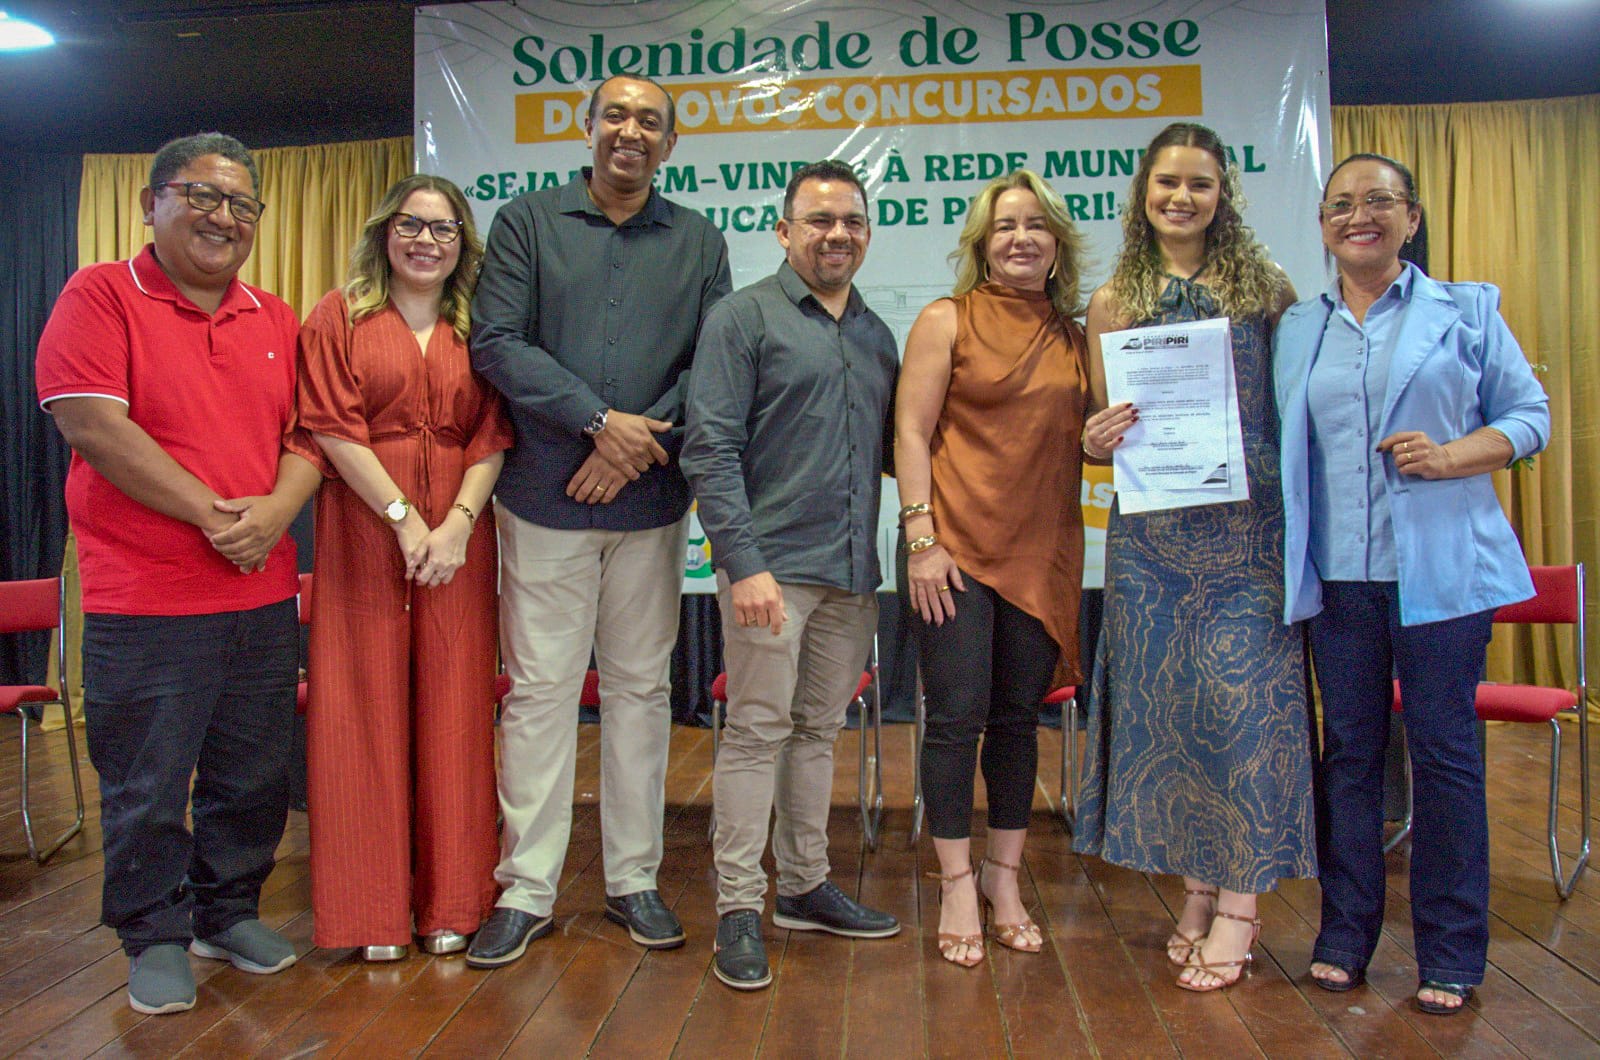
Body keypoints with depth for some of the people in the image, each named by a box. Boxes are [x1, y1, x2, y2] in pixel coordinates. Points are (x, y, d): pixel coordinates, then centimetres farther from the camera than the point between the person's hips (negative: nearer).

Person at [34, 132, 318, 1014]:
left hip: (262, 594, 5)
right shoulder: (100, 296, -3)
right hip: (144, 601, -4)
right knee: (146, 786, 6)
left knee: (252, 776, 13)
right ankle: (156, 938, 24)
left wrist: (276, 510, -11)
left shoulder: (277, 321, 12)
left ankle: (229, 913, 32)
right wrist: (214, 513, -15)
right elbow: (91, 424, -13)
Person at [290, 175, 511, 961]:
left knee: (452, 706, 3)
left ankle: (450, 903, 14)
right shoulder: (339, 316, 6)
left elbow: (492, 437, 4)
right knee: (366, 705, 1)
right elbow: (331, 427, -3)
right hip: (365, 533, -2)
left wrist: (458, 522, -10)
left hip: (457, 538, 2)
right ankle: (374, 908, 12)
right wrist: (402, 515, -11)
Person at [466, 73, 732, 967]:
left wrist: (639, 441, -10)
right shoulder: (527, 222, 5)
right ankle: (527, 887, 13)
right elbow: (497, 344, -5)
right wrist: (601, 419, -13)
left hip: (652, 501, 2)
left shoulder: (700, 241, 11)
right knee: (540, 688, 1)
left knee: (642, 687, 9)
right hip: (546, 494, -2)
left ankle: (635, 878, 21)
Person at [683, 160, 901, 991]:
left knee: (819, 731, 14)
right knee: (758, 730, -2)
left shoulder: (876, 335, 17)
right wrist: (743, 562, -17)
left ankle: (804, 887, 27)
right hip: (773, 563, -6)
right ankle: (738, 908, 8)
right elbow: (711, 449, -10)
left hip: (851, 572, 6)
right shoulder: (743, 317, -2)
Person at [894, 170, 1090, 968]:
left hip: (1042, 552, 4)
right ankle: (957, 886, 13)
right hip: (958, 545, -4)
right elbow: (911, 433, -5)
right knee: (957, 716, -1)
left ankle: (1004, 877, 24)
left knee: (1018, 716, 10)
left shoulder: (1073, 336, 13)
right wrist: (921, 536, -12)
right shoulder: (946, 322, 1)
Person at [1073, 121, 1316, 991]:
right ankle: (1196, 884, 20)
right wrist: (1097, 441, -11)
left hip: (1250, 526, -1)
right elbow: (1103, 428, 12)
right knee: (1164, 694, 4)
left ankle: (1240, 900, 9)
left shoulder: (1266, 290, 6)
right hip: (1153, 531, 2)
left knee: (1243, 692, -4)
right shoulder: (1114, 302, 9)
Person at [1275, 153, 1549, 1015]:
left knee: (1443, 748, 2)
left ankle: (1450, 953, 15)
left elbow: (1529, 413, 4)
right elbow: (1277, 443, 13)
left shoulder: (1466, 311, 6)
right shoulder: (1295, 330, 13)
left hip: (1441, 568, -2)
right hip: (1336, 574, 3)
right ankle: (1346, 932, 21)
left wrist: (1452, 456, -13)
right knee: (1348, 749, 9)